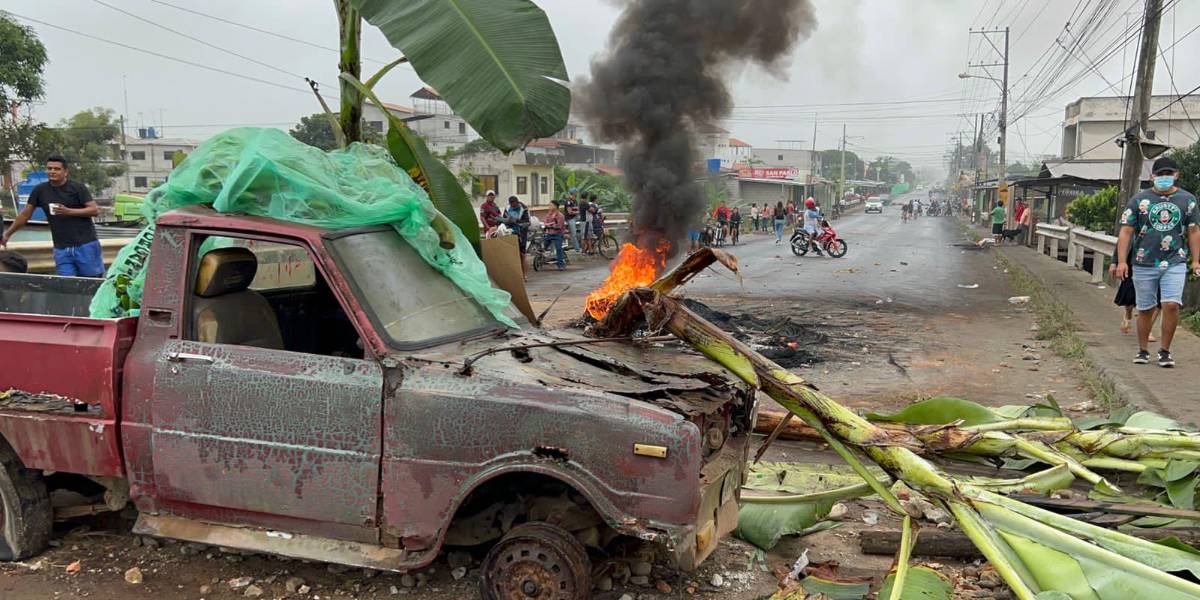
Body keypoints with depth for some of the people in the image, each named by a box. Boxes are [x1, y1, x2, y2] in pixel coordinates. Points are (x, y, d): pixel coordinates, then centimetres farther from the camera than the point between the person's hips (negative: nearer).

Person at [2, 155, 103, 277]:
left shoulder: (77, 188, -2)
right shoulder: (40, 190, 8)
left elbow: (95, 210, -8)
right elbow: (25, 214, 16)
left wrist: (69, 211, -18)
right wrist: (7, 235, 19)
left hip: (86, 245, -3)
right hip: (61, 249, 3)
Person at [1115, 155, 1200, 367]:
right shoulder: (1139, 199, 1)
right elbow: (1126, 231, -1)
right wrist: (1122, 261, -8)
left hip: (1175, 264, 0)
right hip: (1144, 264, 0)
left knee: (1171, 305, -12)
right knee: (1145, 310, 7)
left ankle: (1165, 351, 3)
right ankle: (1143, 350, 21)